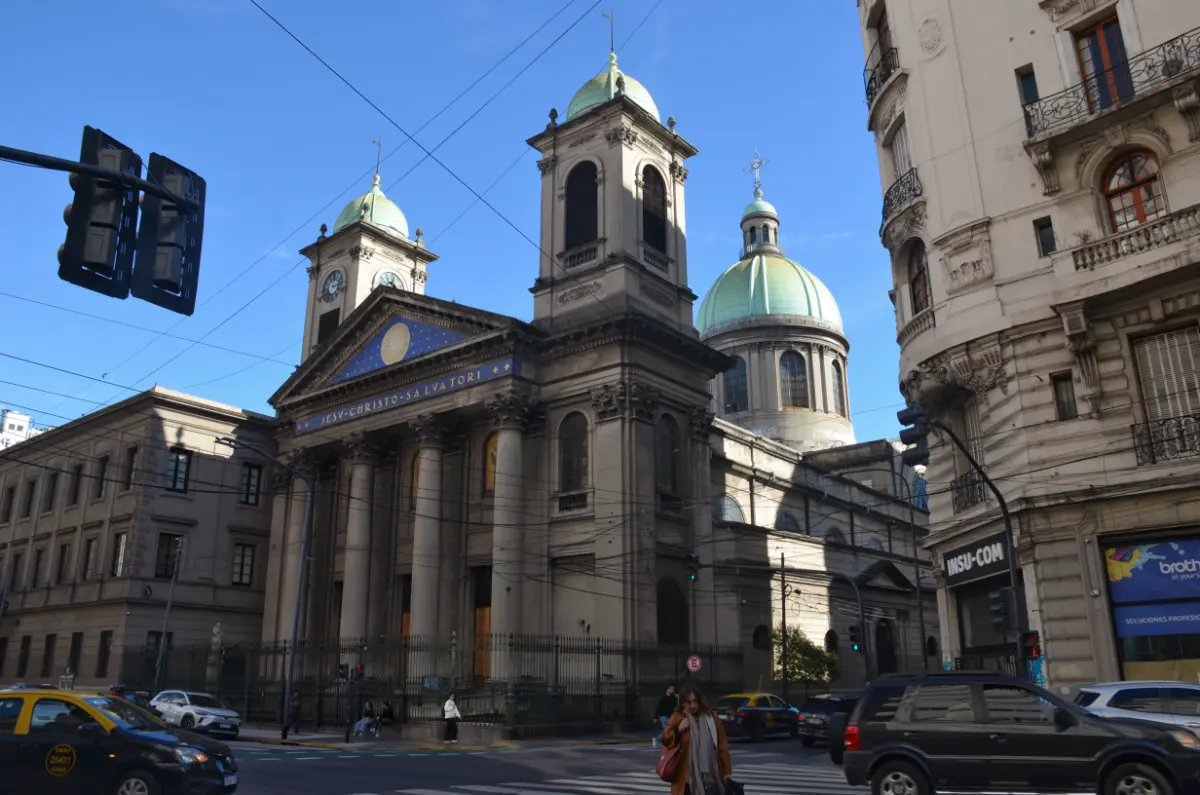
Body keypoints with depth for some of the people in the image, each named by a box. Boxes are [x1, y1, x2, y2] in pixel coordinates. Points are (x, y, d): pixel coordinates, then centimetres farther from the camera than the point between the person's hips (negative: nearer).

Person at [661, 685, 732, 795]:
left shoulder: (711, 718, 3)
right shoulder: (677, 718, -1)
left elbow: (722, 745, 7)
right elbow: (665, 739, 0)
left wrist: (727, 771, 5)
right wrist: (678, 731, -17)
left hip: (711, 776, 2)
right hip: (687, 776, -2)